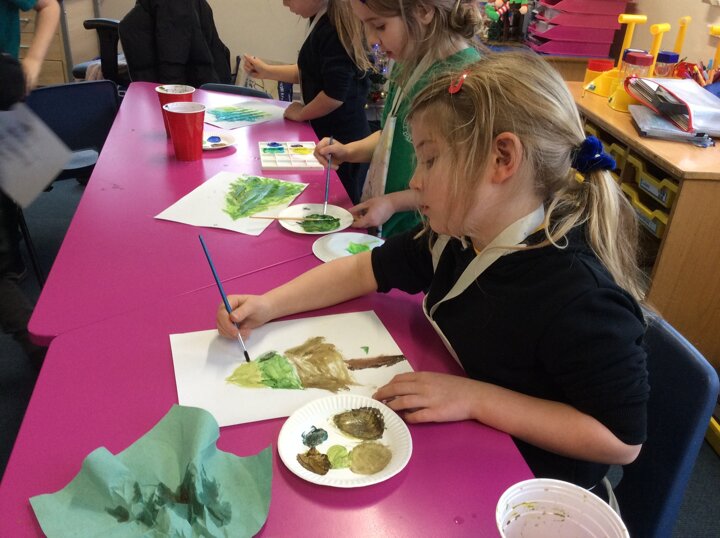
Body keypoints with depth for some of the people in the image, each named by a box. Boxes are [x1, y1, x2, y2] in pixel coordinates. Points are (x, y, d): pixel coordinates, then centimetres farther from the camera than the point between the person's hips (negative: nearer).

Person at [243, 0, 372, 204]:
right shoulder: (321, 21, 6)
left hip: (340, 140, -9)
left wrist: (301, 114, -10)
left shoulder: (333, 30, -22)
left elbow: (335, 95, -26)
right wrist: (267, 71, 13)